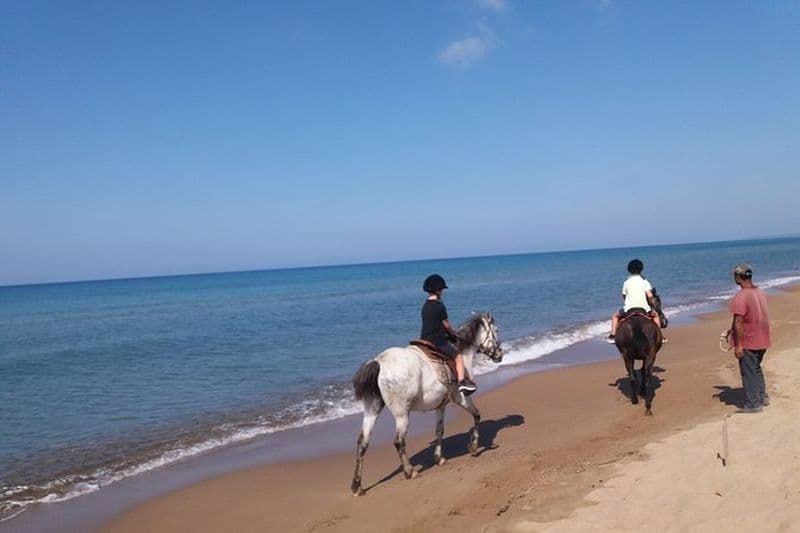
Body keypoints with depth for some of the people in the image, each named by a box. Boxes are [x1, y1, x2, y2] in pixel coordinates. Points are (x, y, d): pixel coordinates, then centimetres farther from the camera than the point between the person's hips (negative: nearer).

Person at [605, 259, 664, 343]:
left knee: (615, 316, 25)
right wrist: (650, 302, 9)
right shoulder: (644, 281, 0)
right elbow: (650, 295, -11)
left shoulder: (626, 282, 4)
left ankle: (612, 336, 12)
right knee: (655, 315, 29)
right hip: (643, 308, 0)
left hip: (629, 308, 0)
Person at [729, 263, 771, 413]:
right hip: (762, 340, 8)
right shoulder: (760, 292, 5)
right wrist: (732, 330, 20)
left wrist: (738, 345, -20)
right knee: (756, 369, 24)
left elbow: (739, 322, -24)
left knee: (748, 373, 4)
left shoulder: (741, 297, -22)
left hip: (748, 343, -8)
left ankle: (753, 404, 11)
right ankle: (762, 397, 31)